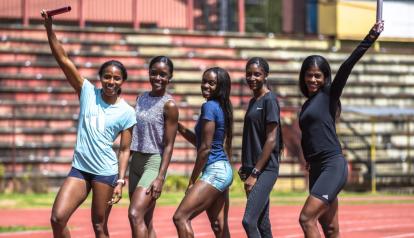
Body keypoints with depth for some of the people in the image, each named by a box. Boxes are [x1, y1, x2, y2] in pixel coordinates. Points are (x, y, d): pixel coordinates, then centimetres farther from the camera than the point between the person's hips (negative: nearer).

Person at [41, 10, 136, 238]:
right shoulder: (88, 93, 1)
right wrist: (49, 27, -14)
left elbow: (124, 150, 1)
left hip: (106, 172, -2)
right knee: (57, 219, -9)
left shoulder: (126, 112, -2)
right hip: (79, 169, 2)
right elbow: (63, 60, -5)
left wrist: (121, 180, -9)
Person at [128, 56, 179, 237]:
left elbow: (169, 145, -11)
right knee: (145, 223, 8)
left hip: (154, 163, -7)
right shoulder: (141, 99, 12)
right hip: (136, 161, 7)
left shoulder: (169, 105, -8)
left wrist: (160, 177, -18)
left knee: (135, 214, -19)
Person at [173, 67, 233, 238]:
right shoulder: (222, 107, 15)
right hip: (223, 169, 10)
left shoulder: (209, 106, -13)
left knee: (180, 217, -13)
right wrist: (178, 126, 14)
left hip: (214, 171, -10)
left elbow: (205, 147, -16)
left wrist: (192, 180, -11)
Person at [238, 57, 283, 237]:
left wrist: (255, 173, -16)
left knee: (249, 221, -18)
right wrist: (246, 169, 14)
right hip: (253, 170, 9)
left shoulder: (269, 100, -9)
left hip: (265, 170, -9)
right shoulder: (253, 101, 16)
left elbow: (271, 140, -14)